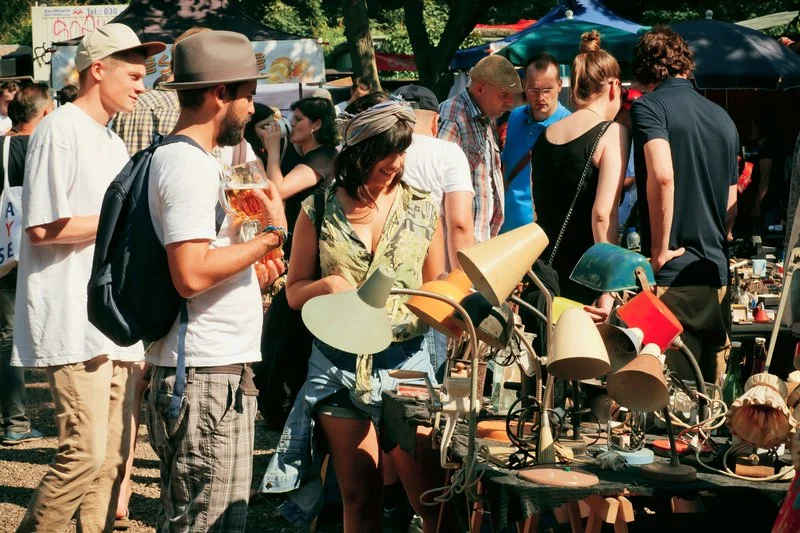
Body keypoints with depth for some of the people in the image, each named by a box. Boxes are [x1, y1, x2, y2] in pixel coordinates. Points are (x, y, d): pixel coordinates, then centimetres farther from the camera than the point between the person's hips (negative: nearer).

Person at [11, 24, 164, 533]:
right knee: (87, 451, -14)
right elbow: (42, 228, -16)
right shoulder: (60, 130, -8)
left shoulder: (113, 142, 19)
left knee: (113, 454, 8)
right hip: (74, 320, -9)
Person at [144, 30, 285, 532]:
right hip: (206, 376, -10)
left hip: (219, 369, 10)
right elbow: (191, 274, -24)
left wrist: (250, 268, 14)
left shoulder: (184, 158, 18)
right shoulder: (189, 164, -14)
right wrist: (270, 237, -14)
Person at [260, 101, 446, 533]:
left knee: (430, 495, -6)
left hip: (405, 360, 0)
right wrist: (327, 285, -13)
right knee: (359, 498, 8)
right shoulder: (319, 211, 2)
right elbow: (295, 292, 7)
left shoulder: (421, 210, 4)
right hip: (338, 363, 0)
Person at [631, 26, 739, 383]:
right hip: (716, 276, 6)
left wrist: (660, 251, -13)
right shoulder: (723, 119, 14)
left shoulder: (648, 107, -5)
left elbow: (661, 176, -21)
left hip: (670, 275, -6)